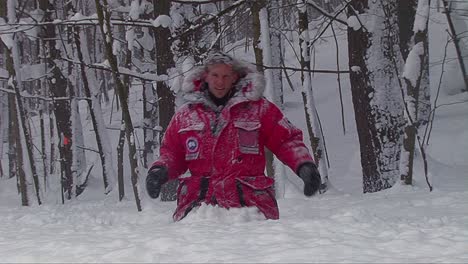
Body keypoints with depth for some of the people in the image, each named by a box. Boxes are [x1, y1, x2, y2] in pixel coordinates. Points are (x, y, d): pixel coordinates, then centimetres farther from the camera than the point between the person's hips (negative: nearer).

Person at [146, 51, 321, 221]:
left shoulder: (257, 108, 11)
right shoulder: (185, 114, 17)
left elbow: (287, 139, 12)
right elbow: (172, 152, 23)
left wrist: (304, 164, -5)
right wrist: (160, 170, 2)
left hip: (249, 199, -1)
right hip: (198, 199, 1)